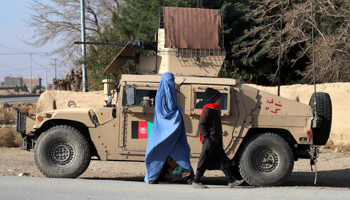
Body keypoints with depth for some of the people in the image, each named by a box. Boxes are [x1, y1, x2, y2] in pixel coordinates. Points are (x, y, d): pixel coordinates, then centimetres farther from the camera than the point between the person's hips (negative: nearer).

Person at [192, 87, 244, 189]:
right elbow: (201, 125, -17)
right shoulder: (207, 110, -14)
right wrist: (207, 138, -19)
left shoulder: (217, 110, 14)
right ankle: (196, 181, 7)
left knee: (223, 160, 7)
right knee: (204, 162, -2)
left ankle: (231, 181, 7)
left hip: (216, 142, 9)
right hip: (209, 141, -9)